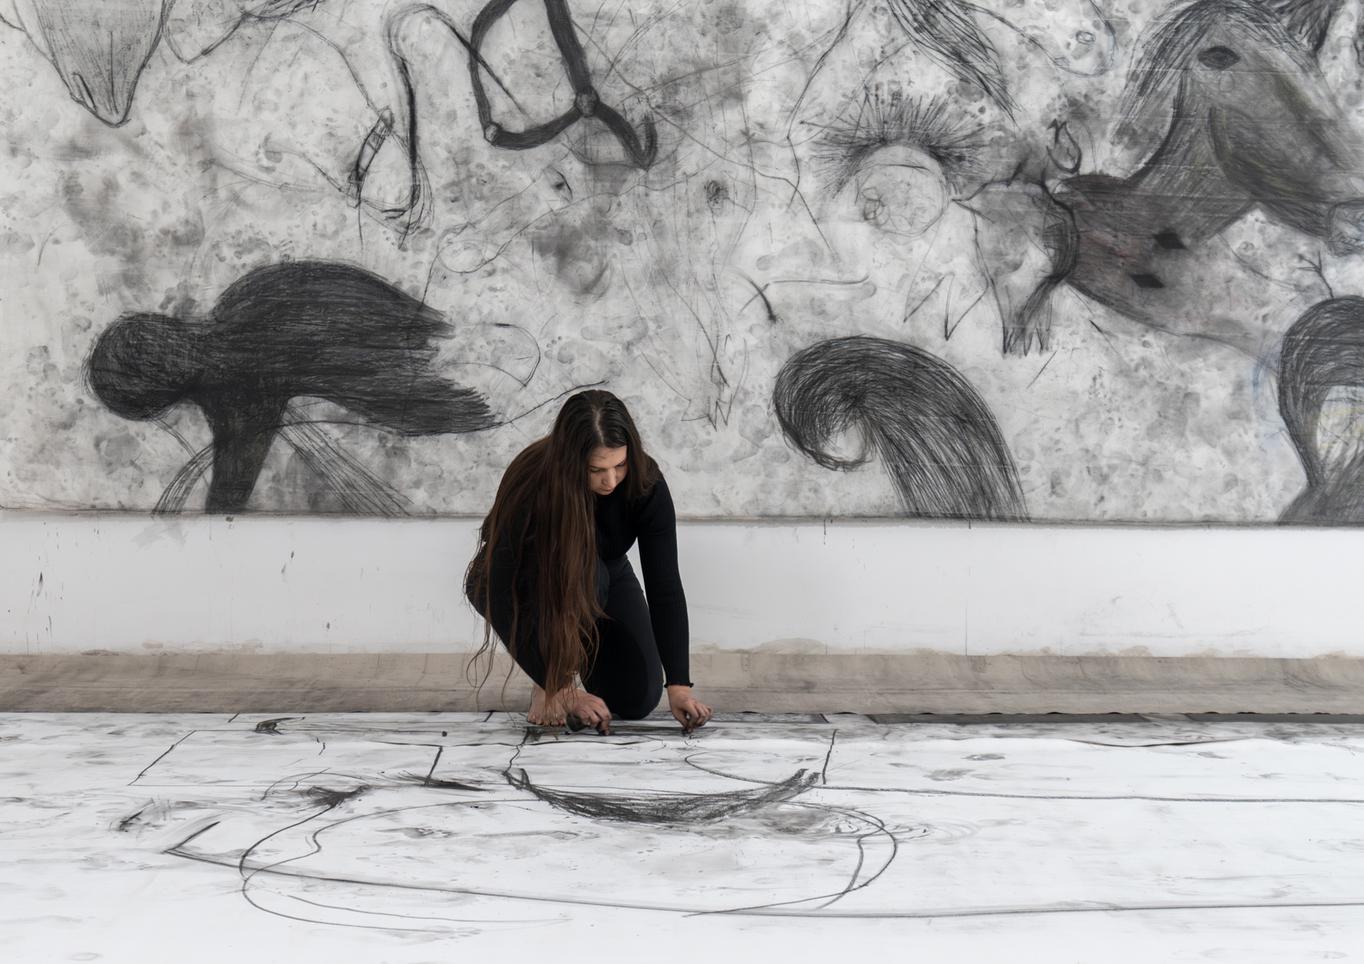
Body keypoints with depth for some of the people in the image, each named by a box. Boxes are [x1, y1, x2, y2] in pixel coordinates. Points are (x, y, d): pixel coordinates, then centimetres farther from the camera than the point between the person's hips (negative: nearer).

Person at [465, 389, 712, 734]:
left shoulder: (645, 483, -29)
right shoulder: (530, 484, -37)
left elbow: (665, 586, -29)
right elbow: (505, 596, -34)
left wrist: (678, 684, -37)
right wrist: (562, 689, -35)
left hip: (606, 579, 3)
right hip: (524, 587, -3)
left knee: (638, 699, -11)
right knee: (583, 572, -38)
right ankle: (551, 685, -14)